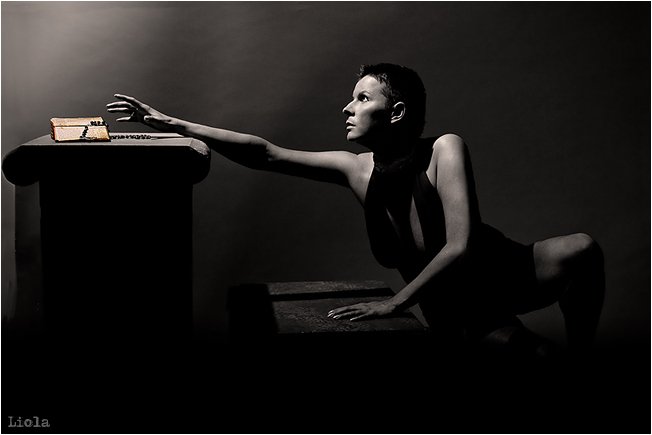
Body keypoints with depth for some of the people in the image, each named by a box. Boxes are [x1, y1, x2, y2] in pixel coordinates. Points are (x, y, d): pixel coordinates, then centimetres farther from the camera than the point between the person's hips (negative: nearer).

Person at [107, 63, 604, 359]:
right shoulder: (357, 169, -9)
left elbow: (460, 247, -28)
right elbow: (265, 154, -8)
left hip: (506, 272, -2)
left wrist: (395, 303, -28)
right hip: (446, 303, 2)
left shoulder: (445, 149, -21)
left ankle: (579, 361, -6)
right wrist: (174, 124, -12)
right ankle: (540, 349, 10)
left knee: (581, 250, -30)